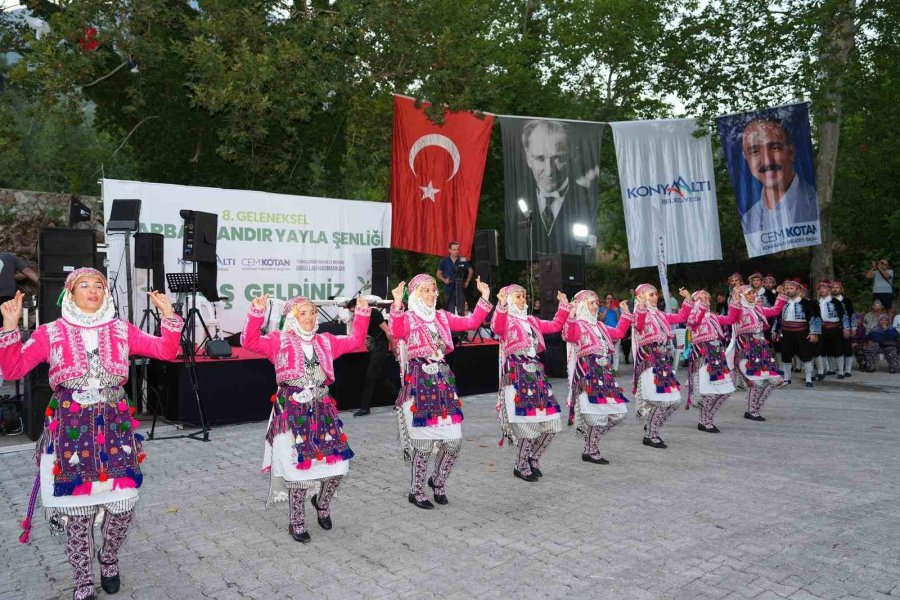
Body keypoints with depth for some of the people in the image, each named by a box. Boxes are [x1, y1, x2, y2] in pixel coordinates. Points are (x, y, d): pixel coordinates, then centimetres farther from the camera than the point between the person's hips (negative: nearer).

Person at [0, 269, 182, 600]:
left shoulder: (122, 330, 7)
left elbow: (166, 351, 2)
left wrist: (168, 315, -10)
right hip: (70, 431, -1)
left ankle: (109, 558, 33)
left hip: (115, 428, 2)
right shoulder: (50, 333, 4)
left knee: (123, 504, 2)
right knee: (77, 509, 4)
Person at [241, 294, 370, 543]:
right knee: (297, 467, 0)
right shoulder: (279, 341, 0)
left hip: (322, 410, 4)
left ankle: (322, 503, 33)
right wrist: (257, 312, -25)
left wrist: (362, 314, 8)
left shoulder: (325, 341, 13)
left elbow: (355, 342, 15)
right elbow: (249, 341, -14)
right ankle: (297, 523, 20)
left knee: (338, 463, 3)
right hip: (291, 411, -4)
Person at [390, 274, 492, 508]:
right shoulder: (407, 318, -3)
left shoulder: (442, 317, 14)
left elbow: (471, 323, 11)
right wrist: (397, 305, -38)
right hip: (419, 382, -5)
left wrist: (484, 298, 3)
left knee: (454, 439, 4)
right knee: (423, 441, -2)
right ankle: (416, 491, 18)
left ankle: (438, 481, 29)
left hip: (443, 381, 6)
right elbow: (396, 332, -25)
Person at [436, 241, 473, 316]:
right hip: (448, 289, 1)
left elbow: (470, 271, 15)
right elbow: (438, 273, 12)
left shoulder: (463, 260, 1)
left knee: (461, 311, -3)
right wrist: (444, 280, -4)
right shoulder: (444, 261, 3)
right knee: (449, 312, 5)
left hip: (460, 289, 0)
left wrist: (467, 282, 7)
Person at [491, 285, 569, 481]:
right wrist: (502, 305, -39)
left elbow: (555, 326, 25)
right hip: (516, 374, -7)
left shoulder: (532, 321, 21)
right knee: (528, 424, -9)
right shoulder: (506, 320, -2)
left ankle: (533, 459, 25)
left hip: (536, 372, 7)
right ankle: (521, 466, 11)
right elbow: (497, 327, -25)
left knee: (550, 421, 6)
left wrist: (564, 306, 16)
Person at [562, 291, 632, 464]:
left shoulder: (600, 326, 21)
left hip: (605, 374, 9)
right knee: (598, 414, -12)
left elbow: (619, 333, 33)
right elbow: (568, 335, -27)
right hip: (588, 376, -9)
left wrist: (625, 315, 29)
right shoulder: (577, 325, -6)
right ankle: (591, 451, 9)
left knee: (618, 413, 8)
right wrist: (571, 316, -38)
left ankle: (591, 444, 24)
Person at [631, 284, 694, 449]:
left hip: (663, 360, 8)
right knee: (660, 400, -9)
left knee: (674, 399, 10)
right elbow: (638, 326, -32)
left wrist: (688, 299, 16)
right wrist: (642, 305, -44)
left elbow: (680, 318, 22)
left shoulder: (660, 315, 16)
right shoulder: (640, 314, -10)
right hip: (649, 361, -8)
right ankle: (651, 436, 7)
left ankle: (651, 426, 24)